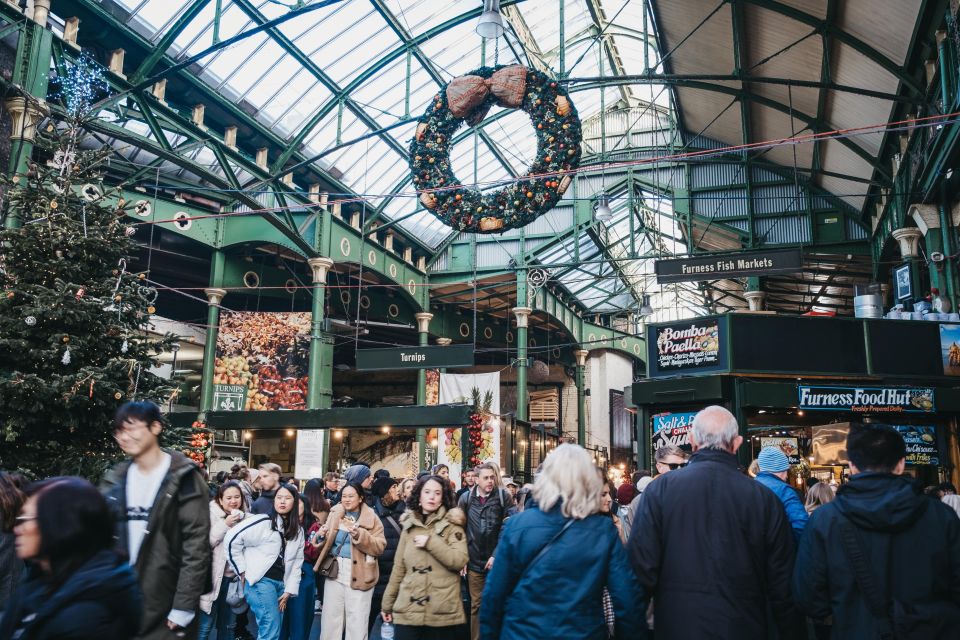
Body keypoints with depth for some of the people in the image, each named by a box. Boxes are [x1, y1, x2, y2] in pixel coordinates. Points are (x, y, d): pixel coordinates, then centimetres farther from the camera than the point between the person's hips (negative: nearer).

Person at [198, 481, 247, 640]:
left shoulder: (244, 517, 8)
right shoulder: (212, 513, -9)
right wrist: (225, 525, -22)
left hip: (233, 577, 5)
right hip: (214, 577, -5)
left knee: (226, 626, 15)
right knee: (205, 626, -2)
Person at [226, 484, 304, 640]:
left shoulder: (298, 531, 12)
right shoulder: (262, 521, -8)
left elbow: (296, 562, 14)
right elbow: (232, 540, -11)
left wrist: (289, 590, 6)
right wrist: (242, 571, -6)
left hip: (281, 583, 7)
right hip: (261, 581, -6)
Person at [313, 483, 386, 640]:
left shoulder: (372, 518, -3)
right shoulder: (335, 514, 8)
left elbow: (379, 547, -9)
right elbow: (327, 543, 16)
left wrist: (360, 535, -23)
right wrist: (321, 535, -7)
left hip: (359, 574, -3)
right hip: (334, 570, 4)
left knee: (357, 624, 2)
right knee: (330, 620, 10)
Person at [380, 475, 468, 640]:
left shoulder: (451, 525, 0)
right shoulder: (409, 525, 10)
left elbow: (459, 561, -13)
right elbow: (399, 568, 13)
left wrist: (431, 542, -15)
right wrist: (388, 604, 14)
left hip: (442, 612, -3)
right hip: (408, 610, 3)